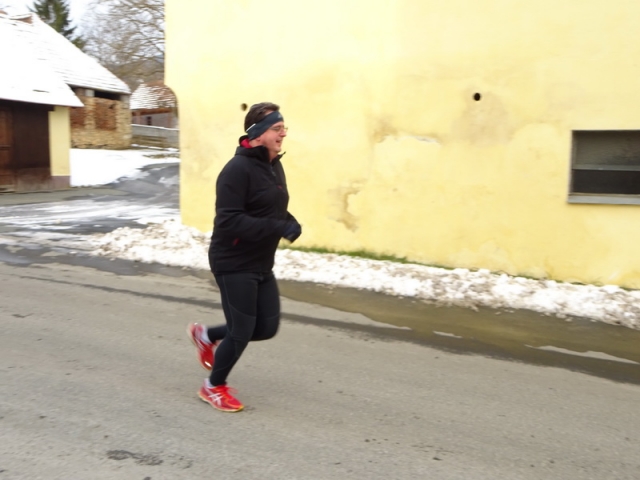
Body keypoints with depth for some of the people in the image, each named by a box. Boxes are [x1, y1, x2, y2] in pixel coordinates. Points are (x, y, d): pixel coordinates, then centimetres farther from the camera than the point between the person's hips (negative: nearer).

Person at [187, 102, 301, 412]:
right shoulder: (238, 169, -21)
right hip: (234, 265, -9)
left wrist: (289, 223, -3)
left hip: (261, 265, 9)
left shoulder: (274, 166, 8)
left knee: (267, 327, 11)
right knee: (242, 332, 1)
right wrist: (279, 228, -30)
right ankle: (214, 387, 27)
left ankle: (206, 335, 35)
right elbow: (228, 222, -27)